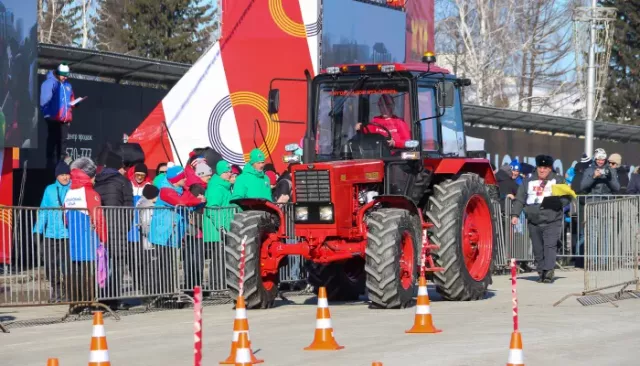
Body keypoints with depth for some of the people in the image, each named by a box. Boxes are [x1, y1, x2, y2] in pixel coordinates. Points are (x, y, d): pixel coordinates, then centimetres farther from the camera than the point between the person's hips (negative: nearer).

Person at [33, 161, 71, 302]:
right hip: (51, 233, 3)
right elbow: (43, 211, 9)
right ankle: (56, 288, 18)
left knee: (67, 263, -8)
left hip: (69, 234, -3)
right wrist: (38, 230, 3)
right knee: (50, 263, 3)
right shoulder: (50, 190, 10)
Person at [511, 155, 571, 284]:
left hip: (552, 221, -3)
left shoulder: (558, 180, 7)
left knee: (550, 246, -16)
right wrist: (515, 214, -3)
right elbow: (519, 199, 9)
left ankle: (548, 272, -22)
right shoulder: (528, 181, 12)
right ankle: (541, 273, 13)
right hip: (534, 222, 3)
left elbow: (566, 198, 5)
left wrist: (555, 201, -15)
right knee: (537, 249, 5)